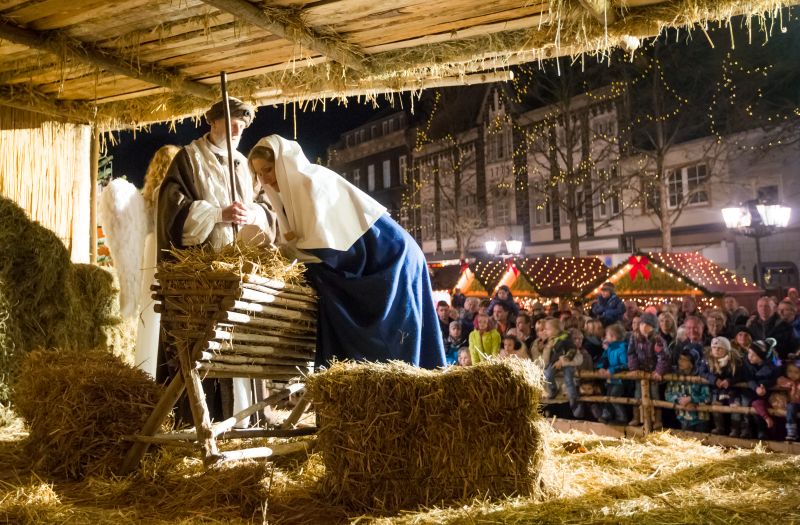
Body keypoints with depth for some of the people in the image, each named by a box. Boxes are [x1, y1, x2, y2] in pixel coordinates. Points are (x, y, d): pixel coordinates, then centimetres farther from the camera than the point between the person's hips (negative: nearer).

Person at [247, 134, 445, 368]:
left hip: (390, 259, -9)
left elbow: (322, 245, -23)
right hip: (360, 267, 9)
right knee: (348, 345, 6)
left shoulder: (314, 182, -19)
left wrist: (287, 246, -9)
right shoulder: (295, 188, 9)